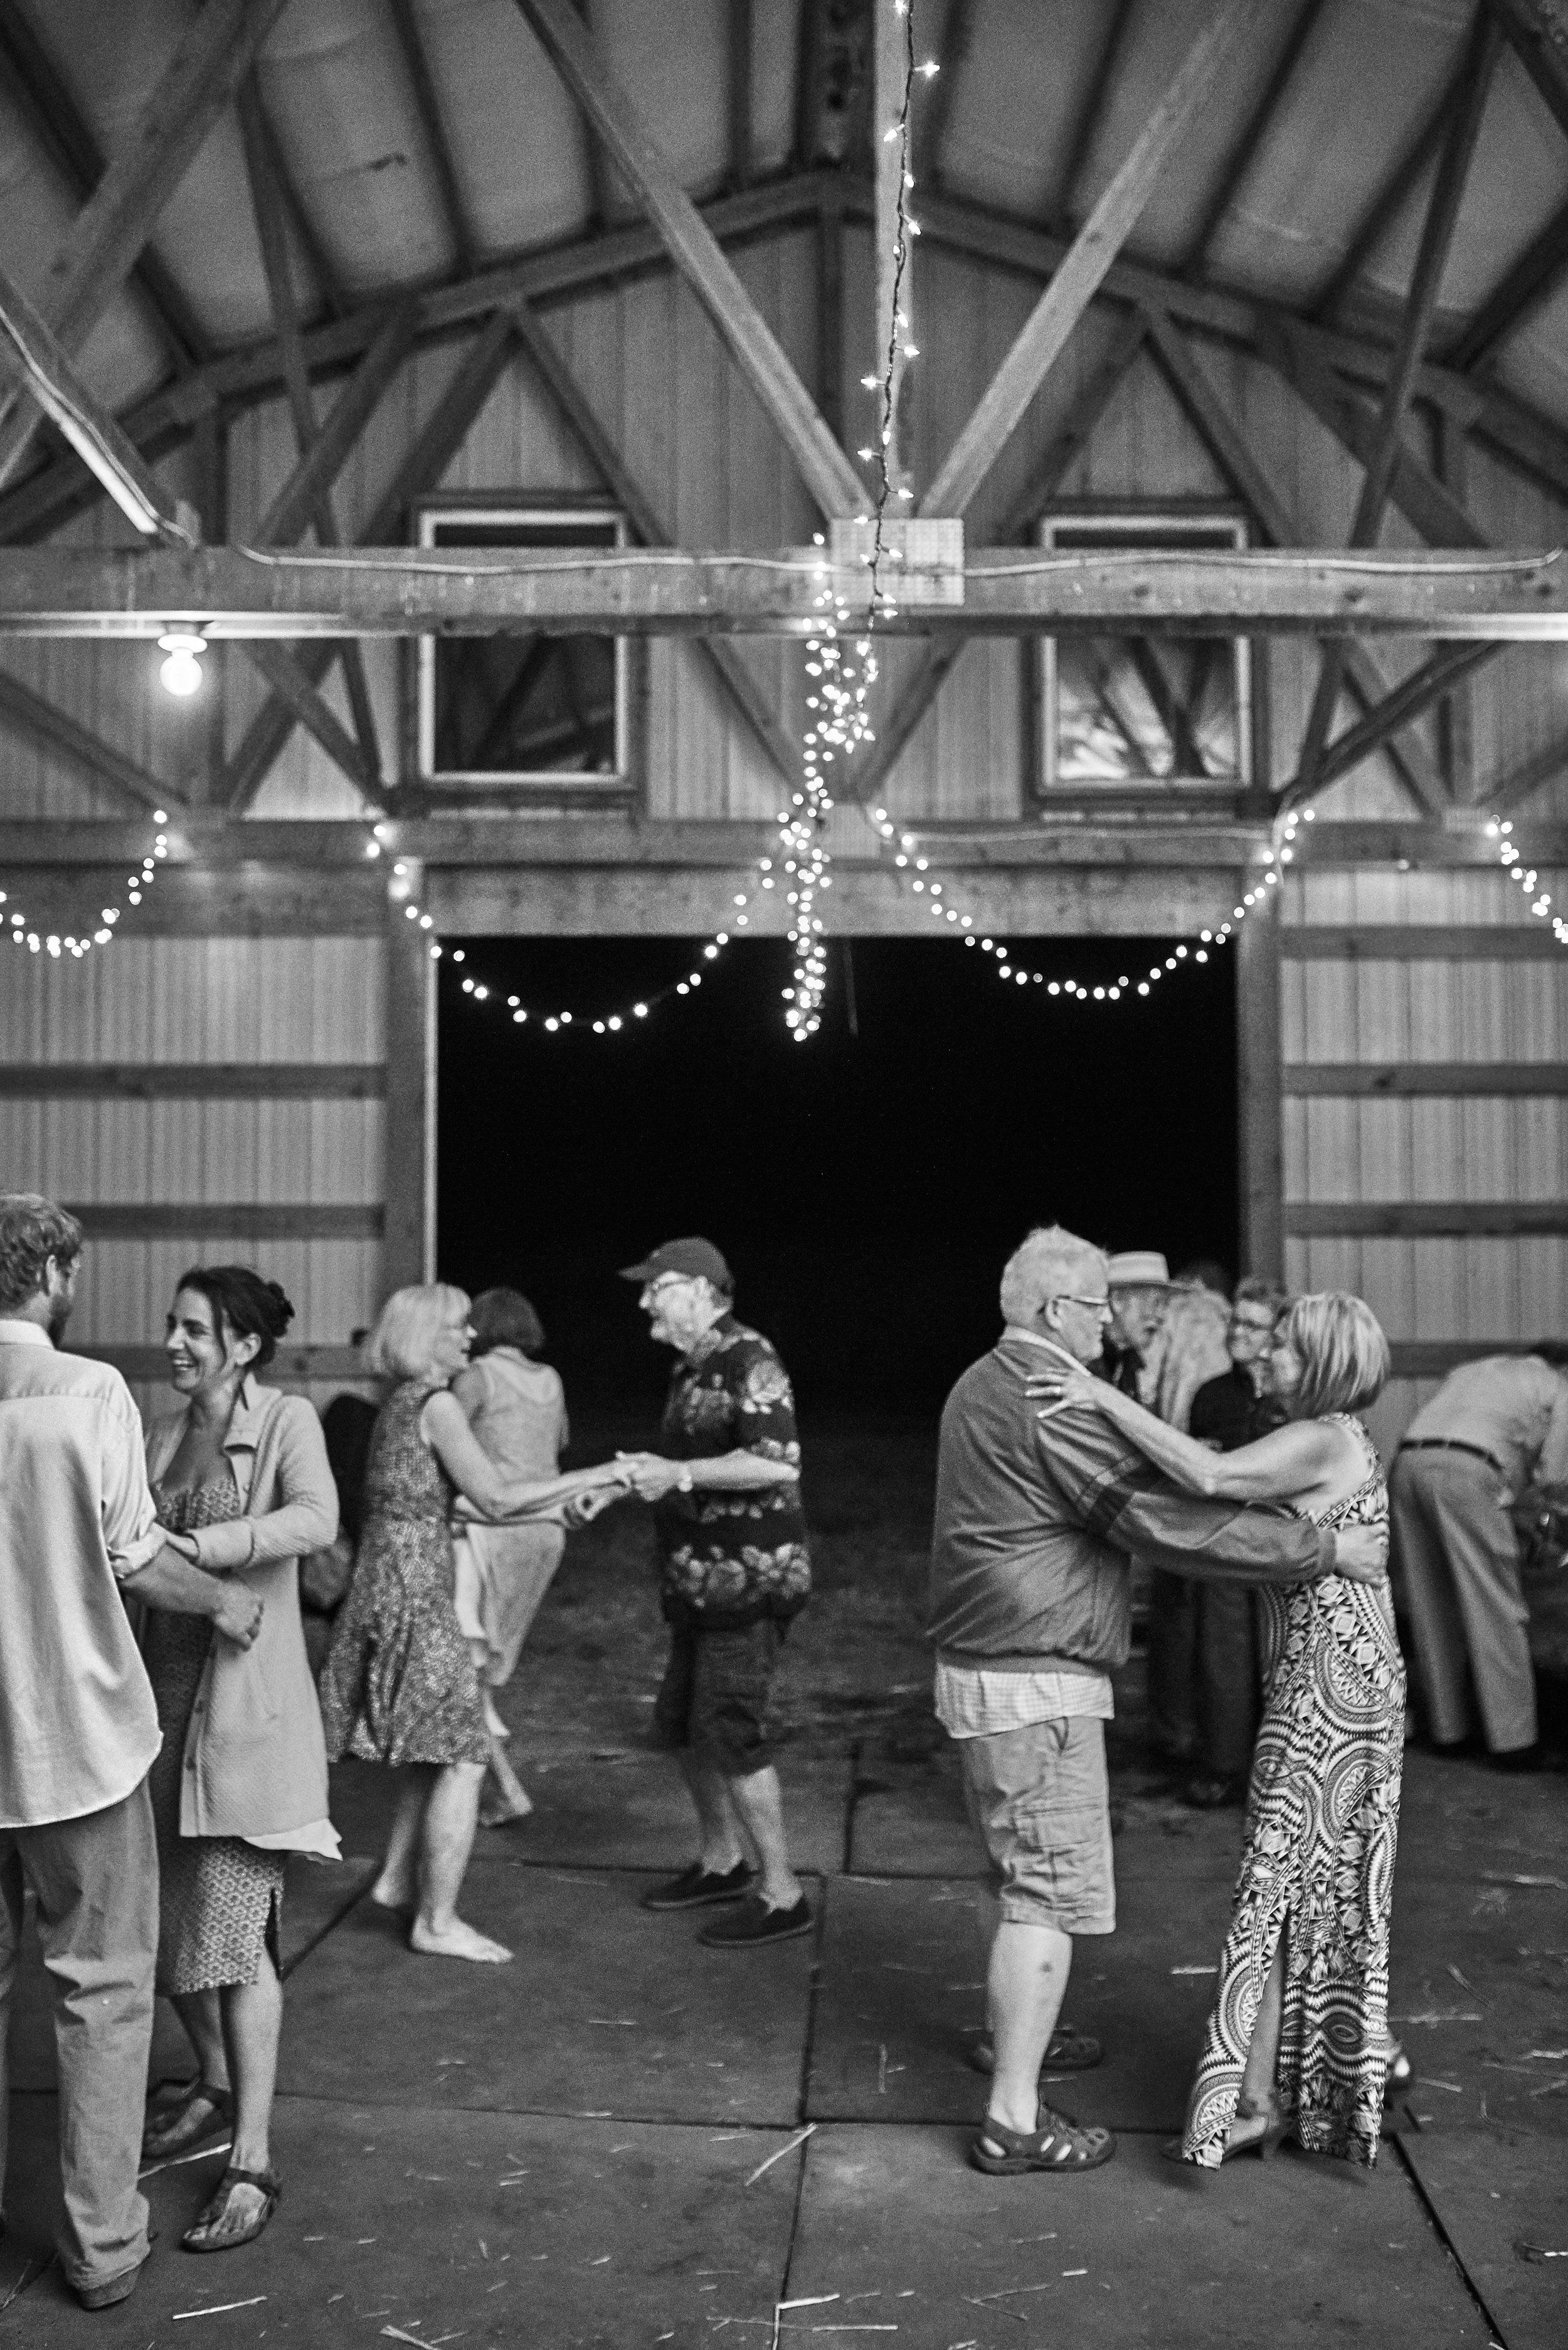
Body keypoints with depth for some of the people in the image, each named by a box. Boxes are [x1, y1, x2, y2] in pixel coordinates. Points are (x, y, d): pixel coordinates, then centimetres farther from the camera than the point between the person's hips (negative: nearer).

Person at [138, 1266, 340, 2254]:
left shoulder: (287, 1421, -5)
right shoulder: (163, 1433, 12)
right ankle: (217, 2086, 36)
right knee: (168, 1915, 12)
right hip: (163, 1690, 6)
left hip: (245, 1701, -6)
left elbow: (316, 1520, -24)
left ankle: (254, 2162, 3)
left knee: (235, 1929, -6)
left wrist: (194, 1546, -32)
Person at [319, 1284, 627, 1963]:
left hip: (385, 1588, 9)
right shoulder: (435, 1403, -14)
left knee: (442, 1746, 20)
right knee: (462, 1755, -3)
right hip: (413, 1595, -9)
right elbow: (496, 1499, -17)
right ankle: (436, 1923, 3)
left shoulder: (402, 1404, 15)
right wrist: (596, 1476, -13)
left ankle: (397, 1878, 27)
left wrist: (570, 1503, 17)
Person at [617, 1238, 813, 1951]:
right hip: (702, 1579, 10)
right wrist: (642, 1473, 11)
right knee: (680, 1723, 16)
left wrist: (677, 1474, -23)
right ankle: (722, 1861, 33)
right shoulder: (690, 1370, 14)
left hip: (751, 1577, -10)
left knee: (729, 1731, -8)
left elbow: (778, 1462, -27)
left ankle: (780, 1895, 3)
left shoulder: (749, 1361, -16)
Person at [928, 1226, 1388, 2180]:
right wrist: (1324, 1549, -18)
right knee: (1052, 1895, -2)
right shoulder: (1054, 1403, -21)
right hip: (1037, 1683, -10)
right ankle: (1015, 2119, 3)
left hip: (976, 1670, 10)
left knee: (1016, 1876, 26)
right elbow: (1174, 1523, -24)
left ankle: (1016, 2028, 44)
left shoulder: (982, 1386, 11)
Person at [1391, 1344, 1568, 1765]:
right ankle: (1512, 1739, 5)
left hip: (1407, 1462, 6)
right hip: (1465, 1471, -6)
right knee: (1495, 1610, 2)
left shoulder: (1474, 1370, 33)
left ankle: (1446, 1726, 22)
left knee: (1430, 1609, 14)